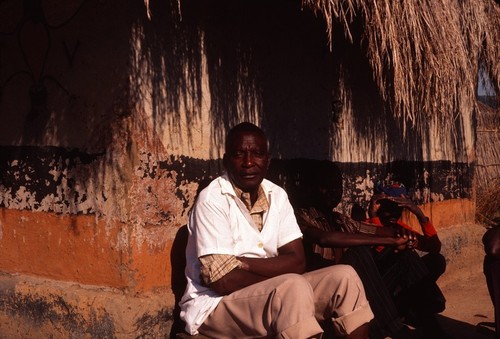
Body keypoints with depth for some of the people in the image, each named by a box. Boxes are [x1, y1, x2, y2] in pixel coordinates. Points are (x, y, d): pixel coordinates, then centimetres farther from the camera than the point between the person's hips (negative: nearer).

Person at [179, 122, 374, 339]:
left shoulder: (277, 195, 4)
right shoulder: (212, 200, -16)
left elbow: (296, 261, -3)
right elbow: (223, 281, -21)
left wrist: (245, 263, -18)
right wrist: (277, 276, -12)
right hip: (215, 306, -7)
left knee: (343, 277, -8)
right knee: (294, 287, -32)